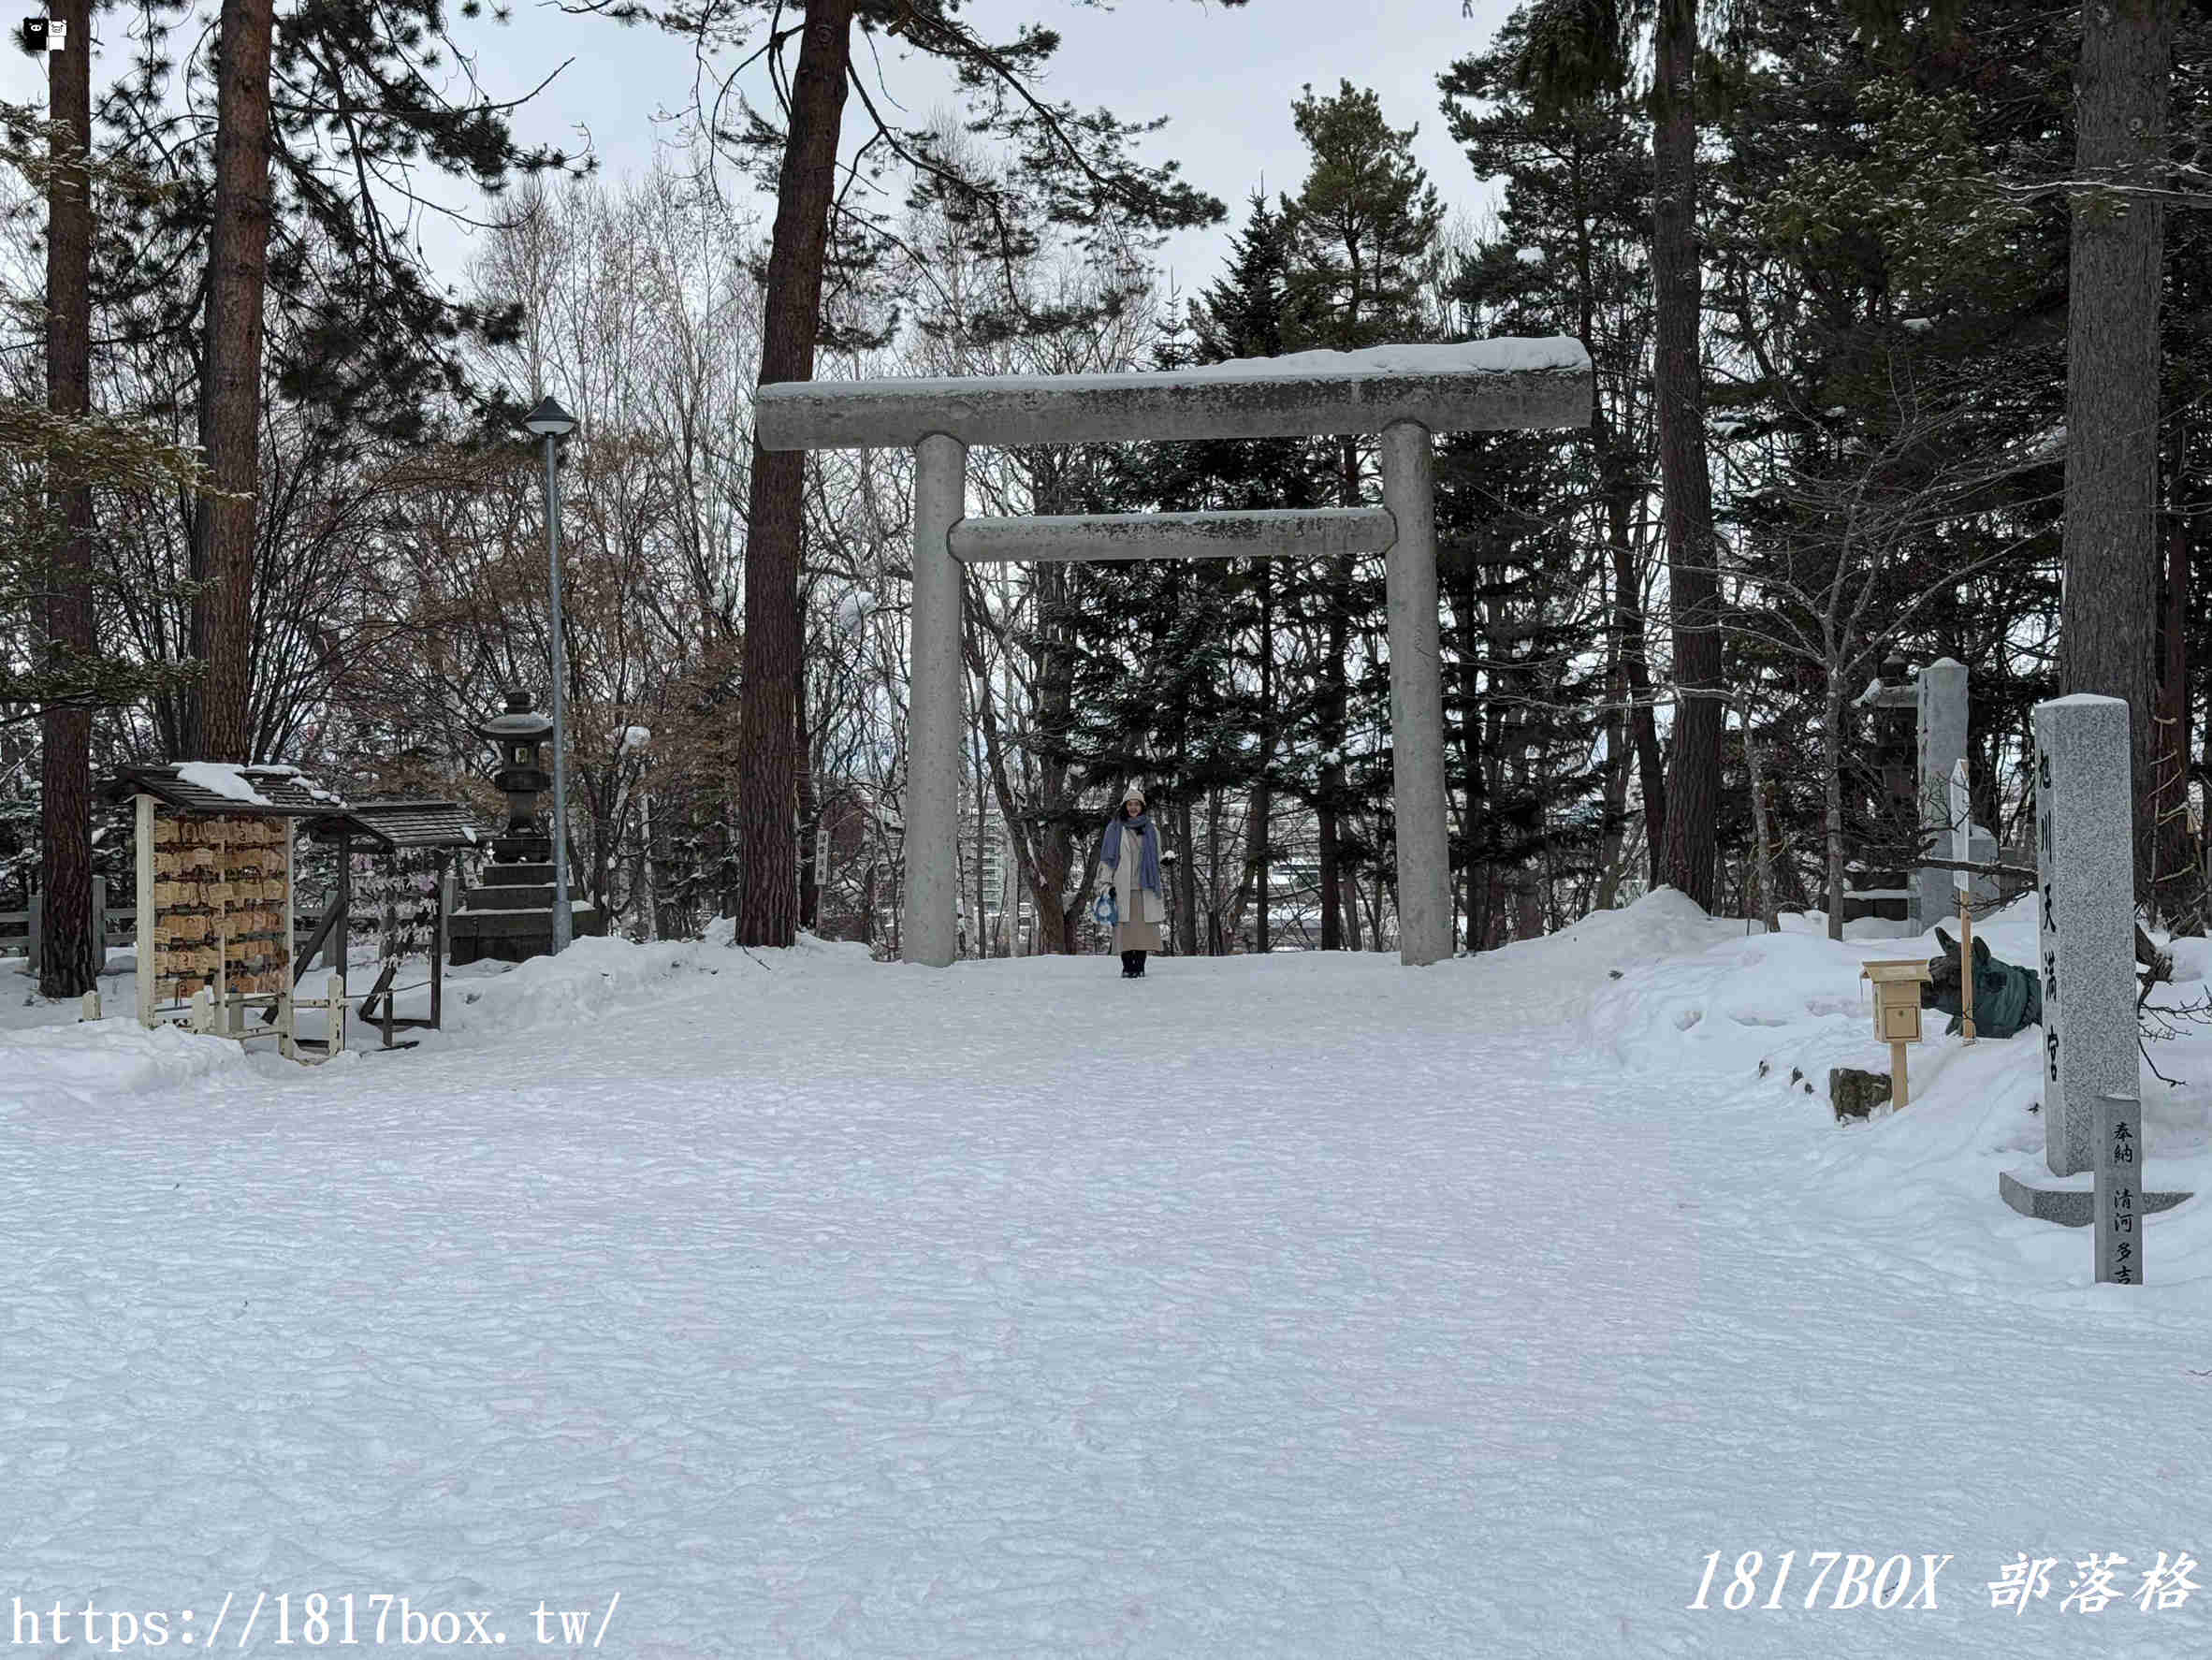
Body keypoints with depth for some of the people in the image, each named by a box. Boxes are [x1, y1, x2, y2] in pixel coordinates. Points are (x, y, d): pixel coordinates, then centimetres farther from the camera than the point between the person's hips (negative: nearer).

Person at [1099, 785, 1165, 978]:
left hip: (1145, 887, 2)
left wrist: (1162, 888, 12)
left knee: (1144, 926, -4)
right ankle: (1127, 967, -4)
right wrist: (1108, 883, -3)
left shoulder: (1151, 830, 15)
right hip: (1122, 887, -2)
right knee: (1124, 926, -7)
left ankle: (1140, 966, 0)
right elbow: (1107, 857, 6)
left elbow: (1157, 860, 17)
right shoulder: (1114, 828, 9)